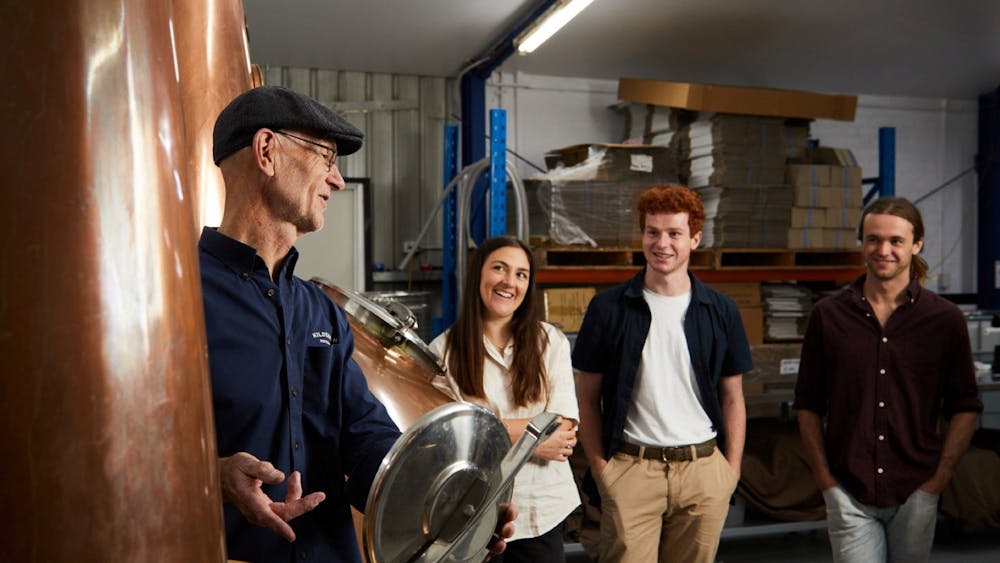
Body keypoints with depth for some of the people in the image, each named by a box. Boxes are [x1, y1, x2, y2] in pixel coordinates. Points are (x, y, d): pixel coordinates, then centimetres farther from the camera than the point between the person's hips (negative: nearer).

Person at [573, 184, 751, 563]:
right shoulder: (608, 308, 0)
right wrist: (599, 467, -2)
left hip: (703, 468, 2)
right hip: (631, 468, -2)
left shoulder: (721, 311, 6)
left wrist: (732, 468, 4)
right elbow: (587, 396, 3)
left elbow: (732, 397, 11)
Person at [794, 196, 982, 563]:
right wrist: (825, 479, -1)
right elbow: (807, 405, 4)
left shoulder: (945, 319, 0)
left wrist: (939, 479, -1)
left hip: (915, 492, 1)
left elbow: (965, 408, 5)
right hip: (849, 494, -1)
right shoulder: (828, 315, 0)